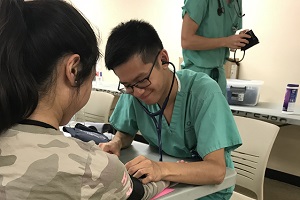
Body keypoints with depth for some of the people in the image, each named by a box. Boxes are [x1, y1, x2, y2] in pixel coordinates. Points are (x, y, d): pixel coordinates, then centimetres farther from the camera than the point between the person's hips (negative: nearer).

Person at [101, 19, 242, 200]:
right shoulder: (133, 91, -11)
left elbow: (217, 171, -25)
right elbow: (126, 133, 5)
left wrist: (162, 169, -38)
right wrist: (116, 144, -15)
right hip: (165, 183, 4)